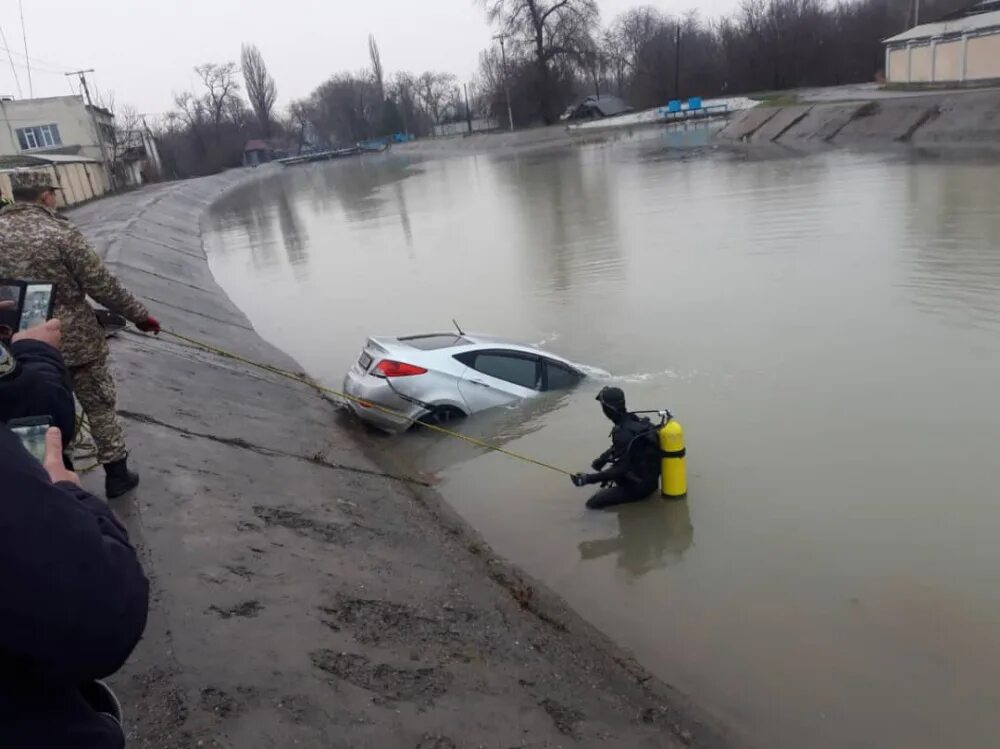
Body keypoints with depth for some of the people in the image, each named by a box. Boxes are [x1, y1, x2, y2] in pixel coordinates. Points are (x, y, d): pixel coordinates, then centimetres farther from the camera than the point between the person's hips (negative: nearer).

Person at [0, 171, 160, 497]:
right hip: (75, 341, -5)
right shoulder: (61, 233, -18)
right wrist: (140, 315, -4)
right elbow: (103, 286, -15)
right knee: (100, 406, 10)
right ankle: (116, 475, 18)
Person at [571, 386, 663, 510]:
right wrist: (603, 458, 9)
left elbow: (621, 469, -29)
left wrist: (588, 479, -29)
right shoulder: (634, 420, 0)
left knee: (593, 503, -10)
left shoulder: (622, 432, -28)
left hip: (638, 486, -9)